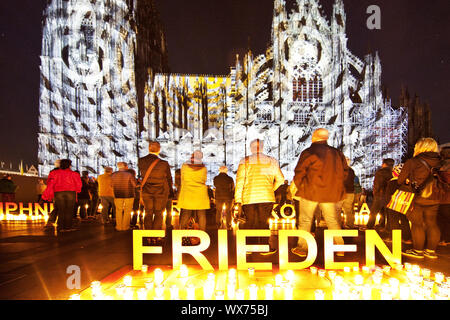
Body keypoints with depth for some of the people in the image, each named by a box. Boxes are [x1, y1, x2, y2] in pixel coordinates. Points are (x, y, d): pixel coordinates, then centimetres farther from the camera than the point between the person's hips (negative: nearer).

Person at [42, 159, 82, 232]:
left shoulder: (55, 173, 7)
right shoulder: (73, 174, 4)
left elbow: (50, 184, 4)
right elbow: (78, 184, 7)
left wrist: (48, 194, 11)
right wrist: (75, 190, 24)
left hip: (58, 193, 2)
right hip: (70, 192, -1)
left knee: (60, 210, 5)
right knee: (69, 210, 3)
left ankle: (61, 227, 1)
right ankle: (68, 226, 1)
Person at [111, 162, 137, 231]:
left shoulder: (113, 175, -3)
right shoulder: (129, 174, -13)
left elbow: (111, 185, 4)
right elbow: (134, 185, -8)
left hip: (118, 195, 3)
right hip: (129, 195, -2)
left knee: (118, 211, 13)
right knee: (127, 211, 9)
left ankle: (119, 227, 14)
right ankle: (125, 227, 11)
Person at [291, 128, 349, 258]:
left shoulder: (308, 153, -8)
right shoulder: (337, 153, 7)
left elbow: (299, 173, -8)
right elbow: (345, 172, 14)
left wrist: (299, 187, 5)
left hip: (310, 193, -4)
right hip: (331, 193, 5)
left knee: (305, 220, 6)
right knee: (332, 220, 15)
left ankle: (302, 248, 8)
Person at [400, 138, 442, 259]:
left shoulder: (412, 162, -10)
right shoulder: (439, 163, 2)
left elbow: (401, 180, -3)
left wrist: (409, 182, 17)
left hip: (417, 198, -5)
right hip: (434, 199, 5)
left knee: (417, 224, 4)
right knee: (432, 223, 12)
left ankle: (417, 250, 9)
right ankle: (431, 250, 18)